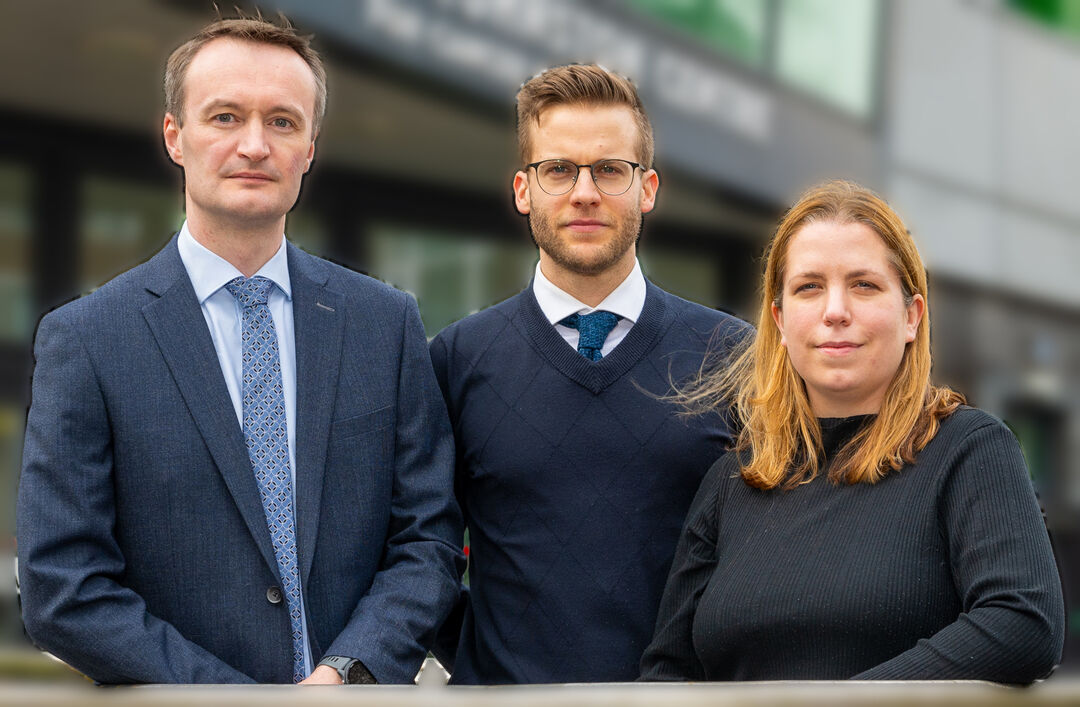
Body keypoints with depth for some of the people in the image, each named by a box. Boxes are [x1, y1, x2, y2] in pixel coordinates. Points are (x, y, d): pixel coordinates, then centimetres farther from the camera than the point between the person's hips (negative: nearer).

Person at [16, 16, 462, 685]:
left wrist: (345, 674, -18)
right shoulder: (84, 340, -8)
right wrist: (235, 695, -19)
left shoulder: (387, 322, 0)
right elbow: (63, 592, -12)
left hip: (360, 684, 2)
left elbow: (430, 538, -1)